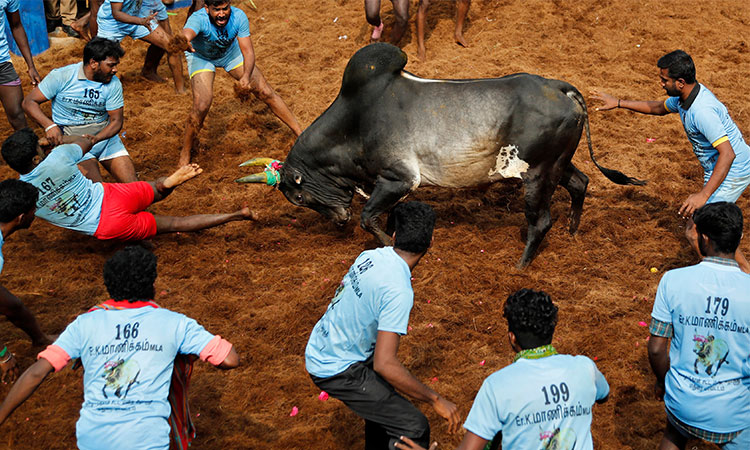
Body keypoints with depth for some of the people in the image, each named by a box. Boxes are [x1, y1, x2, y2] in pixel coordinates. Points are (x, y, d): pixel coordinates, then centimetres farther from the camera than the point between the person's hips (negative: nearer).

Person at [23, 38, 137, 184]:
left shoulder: (113, 83, -4)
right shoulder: (61, 76, -11)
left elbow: (116, 120, -4)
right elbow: (29, 102, -7)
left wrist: (96, 138, -26)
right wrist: (50, 126, -26)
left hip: (105, 137, 3)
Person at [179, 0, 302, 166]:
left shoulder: (238, 17, -31)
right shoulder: (199, 19, -39)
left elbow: (248, 51, -29)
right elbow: (187, 32, -62)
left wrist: (246, 76, -48)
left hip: (230, 52, 3)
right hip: (201, 57, -3)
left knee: (265, 92, -3)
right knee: (201, 105, -22)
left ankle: (301, 134, 9)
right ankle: (185, 154, -2)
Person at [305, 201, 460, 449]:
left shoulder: (369, 256, -4)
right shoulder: (399, 291, -28)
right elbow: (384, 364, -33)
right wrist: (435, 399, -23)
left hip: (318, 348, 9)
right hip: (336, 370, -9)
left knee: (386, 391, 32)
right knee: (414, 428, -8)